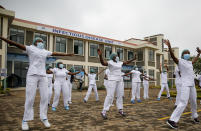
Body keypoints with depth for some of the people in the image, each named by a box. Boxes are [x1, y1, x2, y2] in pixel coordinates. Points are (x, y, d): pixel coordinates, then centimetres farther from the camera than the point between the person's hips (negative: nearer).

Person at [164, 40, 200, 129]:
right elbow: (173, 56, -22)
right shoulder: (180, 61, -4)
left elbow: (195, 60, 41)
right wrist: (169, 46, -33)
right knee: (183, 103, -16)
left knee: (194, 102, 18)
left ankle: (195, 116, 40)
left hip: (192, 85, 8)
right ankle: (172, 120, -16)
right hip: (185, 85, -8)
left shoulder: (190, 62, 18)